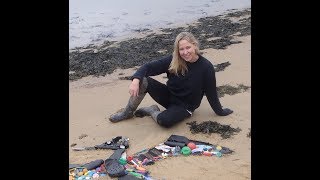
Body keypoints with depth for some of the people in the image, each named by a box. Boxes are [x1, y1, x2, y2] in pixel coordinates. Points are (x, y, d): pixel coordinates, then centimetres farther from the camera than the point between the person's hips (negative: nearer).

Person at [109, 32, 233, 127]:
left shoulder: (206, 67, -20)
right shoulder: (173, 60, -13)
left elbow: (211, 93, -10)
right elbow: (149, 67, -14)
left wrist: (220, 112, 0)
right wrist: (136, 80, -32)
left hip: (185, 106, -3)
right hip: (168, 96, 3)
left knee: (164, 121, -35)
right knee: (143, 81, -22)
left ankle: (152, 111, 1)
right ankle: (128, 113, -2)